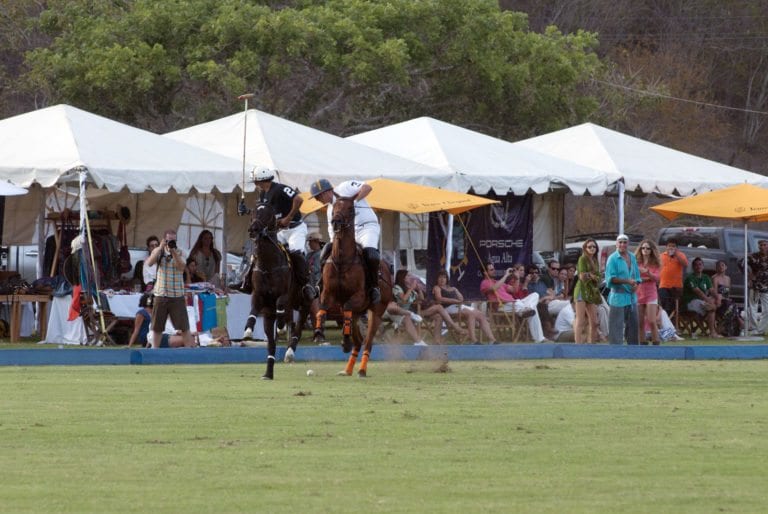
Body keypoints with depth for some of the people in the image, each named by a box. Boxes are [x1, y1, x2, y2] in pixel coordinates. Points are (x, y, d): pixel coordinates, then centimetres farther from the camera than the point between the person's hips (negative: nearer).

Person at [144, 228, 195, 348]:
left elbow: (181, 267, -14)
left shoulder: (180, 252, 3)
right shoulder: (158, 251, 7)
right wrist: (161, 248, -18)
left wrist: (174, 253, -25)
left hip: (177, 295, -2)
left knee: (184, 327, -4)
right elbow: (149, 262, -11)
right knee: (157, 327, 7)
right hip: (161, 294, 2)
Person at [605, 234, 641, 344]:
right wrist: (627, 281, -21)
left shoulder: (632, 257, 13)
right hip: (618, 297, -7)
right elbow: (610, 278, -14)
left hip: (632, 296, 7)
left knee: (633, 324, 13)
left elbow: (636, 275, 19)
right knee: (617, 325, -8)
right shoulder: (613, 258, -8)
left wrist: (636, 284, -3)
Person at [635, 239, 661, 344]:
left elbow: (656, 278, -9)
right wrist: (645, 279, -13)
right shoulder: (636, 262, 4)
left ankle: (656, 345, -9)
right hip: (638, 295, 1)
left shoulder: (655, 264, 4)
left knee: (652, 322, -10)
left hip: (651, 295, -1)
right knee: (640, 323, 0)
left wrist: (647, 272, -25)